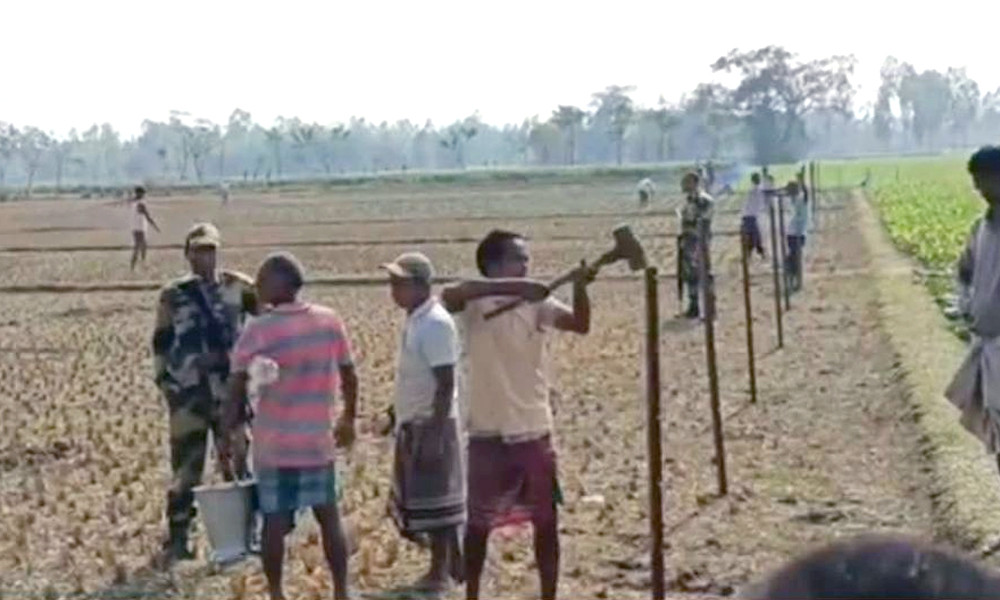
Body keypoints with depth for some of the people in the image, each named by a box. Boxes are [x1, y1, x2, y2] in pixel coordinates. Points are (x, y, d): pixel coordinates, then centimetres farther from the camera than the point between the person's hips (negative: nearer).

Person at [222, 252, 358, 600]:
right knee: (329, 518, 12)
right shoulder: (330, 322, -1)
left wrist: (228, 437, -3)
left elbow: (236, 392, -13)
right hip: (318, 440, 3)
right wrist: (348, 420, 19)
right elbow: (349, 378, 6)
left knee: (275, 521, 7)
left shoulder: (257, 331, -12)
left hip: (273, 443, -3)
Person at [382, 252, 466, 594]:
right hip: (413, 423, 10)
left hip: (432, 424, -10)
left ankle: (440, 573, 11)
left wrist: (435, 433, -23)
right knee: (420, 497, 15)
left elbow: (446, 385, -21)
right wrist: (399, 420, 21)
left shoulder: (435, 324, -19)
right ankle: (454, 563, 26)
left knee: (434, 498, 0)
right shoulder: (415, 320, 10)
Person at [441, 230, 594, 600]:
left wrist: (579, 288, -37)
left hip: (534, 431, 2)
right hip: (488, 433, -2)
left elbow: (580, 324, -17)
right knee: (479, 522, 11)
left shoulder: (537, 303, -1)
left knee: (546, 521, 9)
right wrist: (511, 287, -38)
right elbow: (449, 296, -30)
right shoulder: (475, 304, -7)